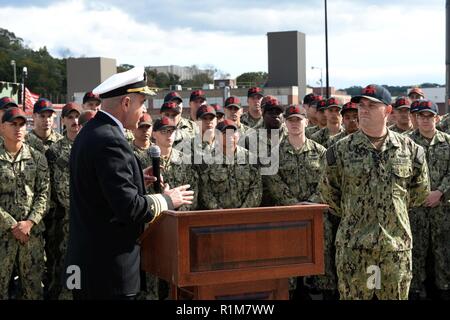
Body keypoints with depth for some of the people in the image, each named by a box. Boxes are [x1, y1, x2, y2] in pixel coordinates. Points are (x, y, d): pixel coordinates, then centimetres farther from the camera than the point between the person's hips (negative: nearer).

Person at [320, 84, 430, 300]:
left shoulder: (409, 149, 1)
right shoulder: (341, 150, -2)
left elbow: (420, 191, 14)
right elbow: (327, 192, 9)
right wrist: (350, 215, 10)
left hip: (397, 243, 1)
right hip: (353, 244, -1)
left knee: (397, 295, 10)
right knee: (352, 294, 5)